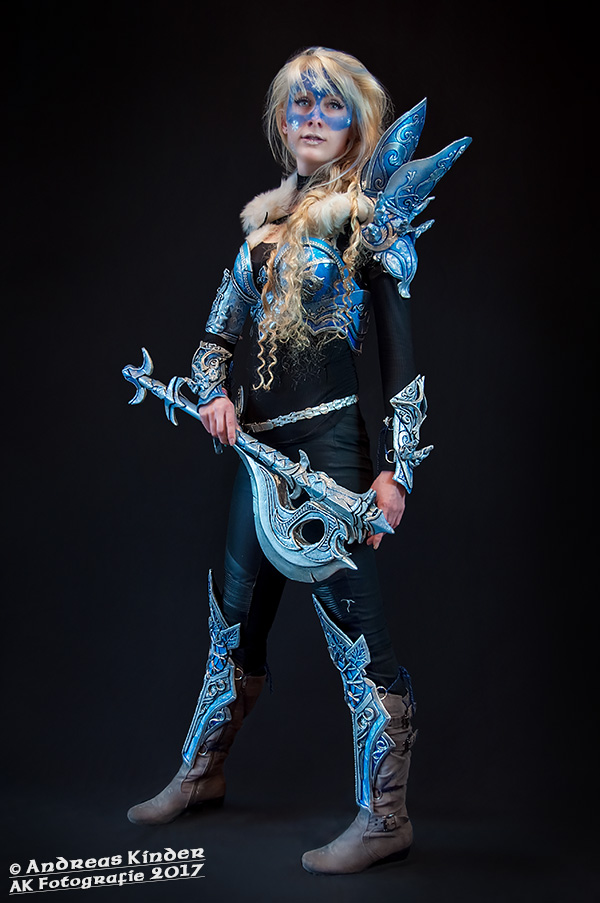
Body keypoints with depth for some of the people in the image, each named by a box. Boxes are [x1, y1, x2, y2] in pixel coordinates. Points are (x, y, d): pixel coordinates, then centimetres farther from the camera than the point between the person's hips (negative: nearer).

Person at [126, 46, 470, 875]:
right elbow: (218, 335, 14)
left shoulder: (372, 217, -1)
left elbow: (400, 350, -6)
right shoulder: (266, 221, 15)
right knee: (236, 612, 16)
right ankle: (202, 774, 33)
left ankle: (385, 818, 3)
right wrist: (213, 394, -8)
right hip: (260, 441, 7)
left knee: (352, 619, -7)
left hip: (332, 442, -6)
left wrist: (395, 469, -13)